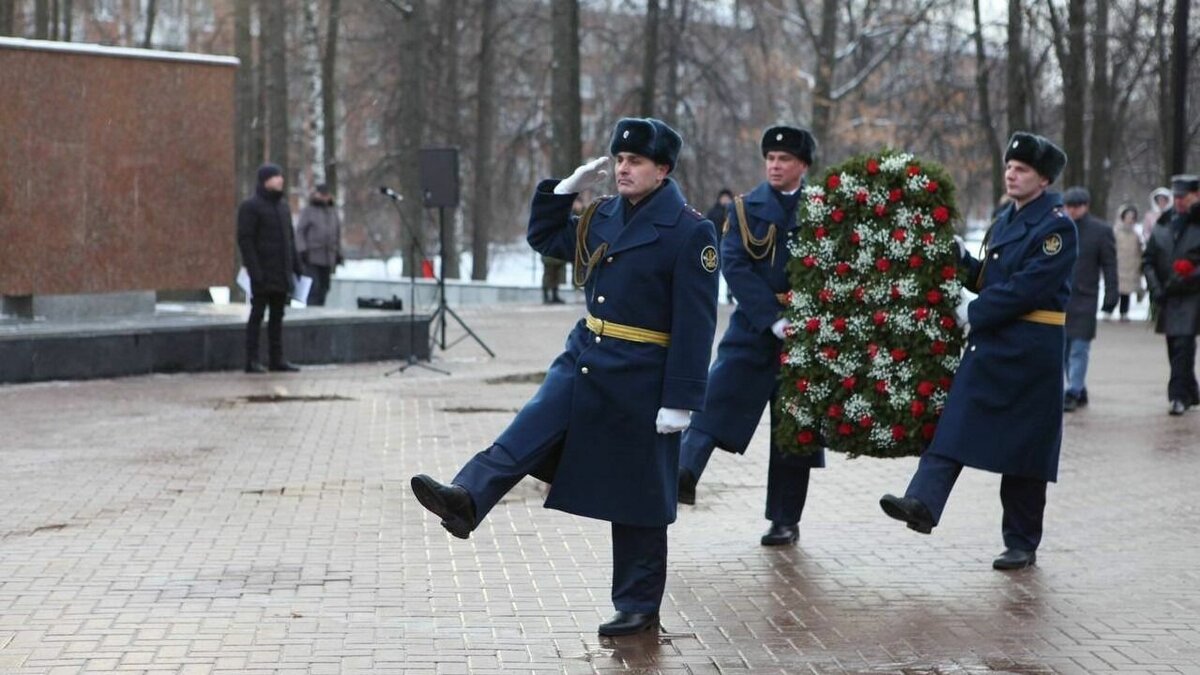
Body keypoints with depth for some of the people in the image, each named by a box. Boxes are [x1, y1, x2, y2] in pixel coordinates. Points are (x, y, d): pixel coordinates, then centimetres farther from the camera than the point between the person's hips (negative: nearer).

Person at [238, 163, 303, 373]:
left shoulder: (283, 206, 16)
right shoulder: (251, 207, -8)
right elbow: (245, 240, -14)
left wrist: (296, 265, 15)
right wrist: (254, 270, -21)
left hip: (281, 274, 7)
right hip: (263, 274, -7)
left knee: (277, 316, 9)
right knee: (257, 314, -4)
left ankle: (277, 359, 13)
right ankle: (252, 361, -2)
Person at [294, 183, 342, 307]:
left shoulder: (333, 211, 16)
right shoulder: (307, 211, 1)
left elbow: (337, 233, 20)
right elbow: (300, 231, -3)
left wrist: (338, 253, 16)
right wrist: (302, 250, -13)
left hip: (328, 258, 5)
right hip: (312, 257, -5)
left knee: (324, 287, 3)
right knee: (314, 286, -13)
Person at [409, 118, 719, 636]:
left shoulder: (691, 232, -14)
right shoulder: (603, 216, 8)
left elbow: (695, 325, -17)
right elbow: (544, 238, 22)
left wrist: (679, 400, -19)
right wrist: (568, 185, 7)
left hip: (640, 381, -6)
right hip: (583, 360, 6)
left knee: (636, 499, 3)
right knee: (524, 435, -12)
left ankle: (639, 608, 13)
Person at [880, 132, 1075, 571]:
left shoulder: (1057, 226, -11)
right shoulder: (1006, 221, 16)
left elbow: (1028, 287, -19)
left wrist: (974, 314, -16)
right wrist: (962, 260, 2)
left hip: (1030, 352, -8)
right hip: (990, 343, 8)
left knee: (1023, 448, 1)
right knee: (954, 422, -7)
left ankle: (1022, 544, 10)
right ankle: (922, 504, -16)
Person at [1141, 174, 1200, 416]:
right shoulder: (1163, 225, 9)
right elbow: (1148, 260, 11)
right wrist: (1155, 288, 0)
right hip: (1166, 297, 5)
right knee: (1175, 347, 11)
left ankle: (1180, 396, -10)